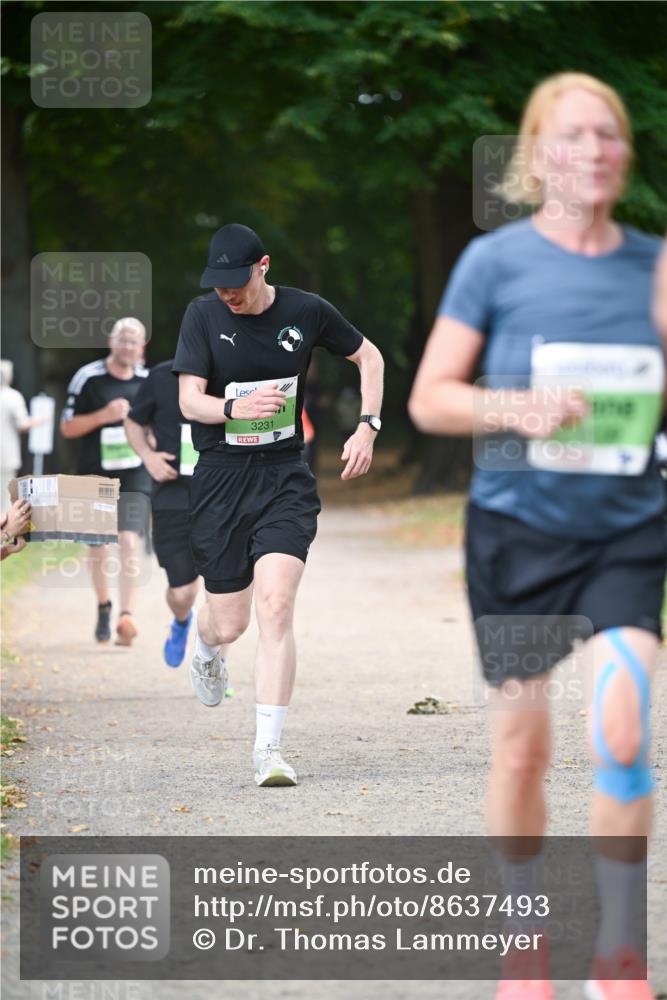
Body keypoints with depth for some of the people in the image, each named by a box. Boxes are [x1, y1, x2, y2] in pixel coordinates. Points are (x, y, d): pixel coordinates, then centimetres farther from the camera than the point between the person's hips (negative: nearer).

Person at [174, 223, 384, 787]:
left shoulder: (306, 311, -3)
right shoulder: (204, 315, -5)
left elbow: (369, 357, 14)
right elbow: (189, 401, -12)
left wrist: (368, 427, 3)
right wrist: (235, 408, -33)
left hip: (285, 479, 0)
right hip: (219, 480, 0)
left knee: (275, 606, -18)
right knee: (230, 624, 7)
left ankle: (268, 750, -16)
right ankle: (207, 649, 48)